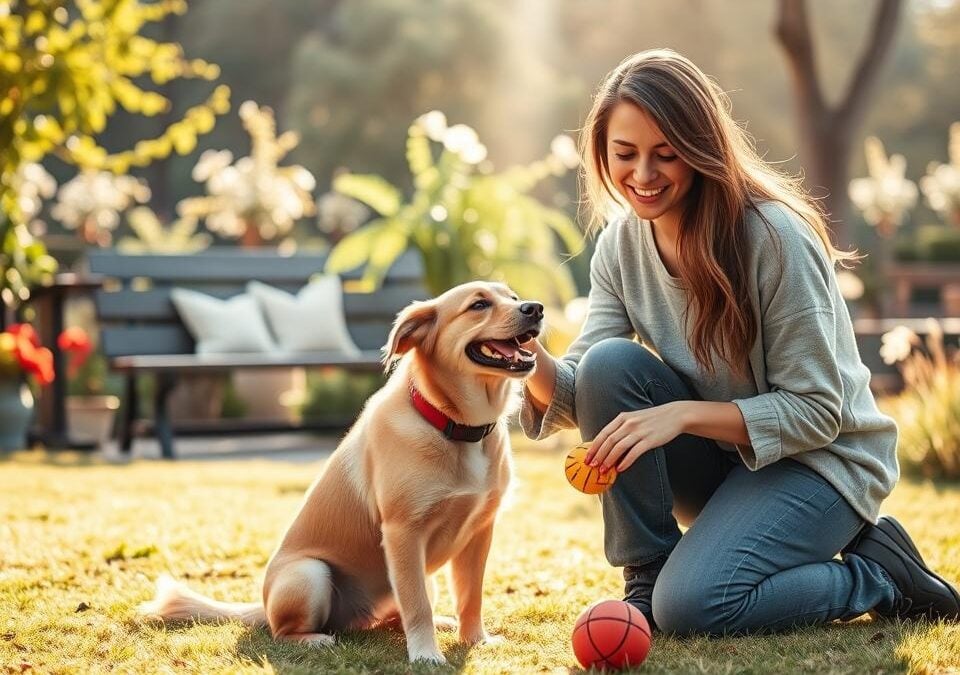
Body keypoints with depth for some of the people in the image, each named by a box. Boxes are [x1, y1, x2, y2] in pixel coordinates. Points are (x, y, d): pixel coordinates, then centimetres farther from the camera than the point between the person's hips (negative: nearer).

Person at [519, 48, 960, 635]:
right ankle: (645, 581, -8)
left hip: (819, 460, -6)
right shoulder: (621, 242, -4)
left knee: (691, 606, -28)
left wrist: (682, 414, -31)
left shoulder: (773, 235, -22)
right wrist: (535, 363, -32)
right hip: (719, 458, 6)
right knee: (608, 361, -21)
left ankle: (880, 575, -1)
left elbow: (817, 410, -21)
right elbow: (582, 397, -9)